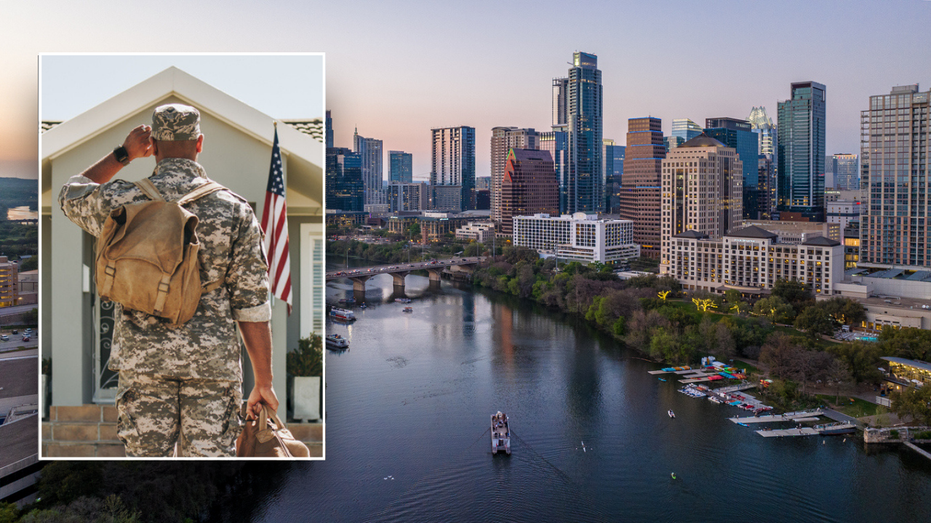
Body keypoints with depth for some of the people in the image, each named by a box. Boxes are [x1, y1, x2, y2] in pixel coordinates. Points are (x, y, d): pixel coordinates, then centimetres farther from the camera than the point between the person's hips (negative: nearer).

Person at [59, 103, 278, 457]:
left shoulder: (122, 200, -1)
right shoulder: (234, 210, -4)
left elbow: (71, 196, 27)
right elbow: (252, 306, -5)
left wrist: (123, 154, 22)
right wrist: (263, 383, 2)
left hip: (142, 358, 1)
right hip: (213, 361, -1)